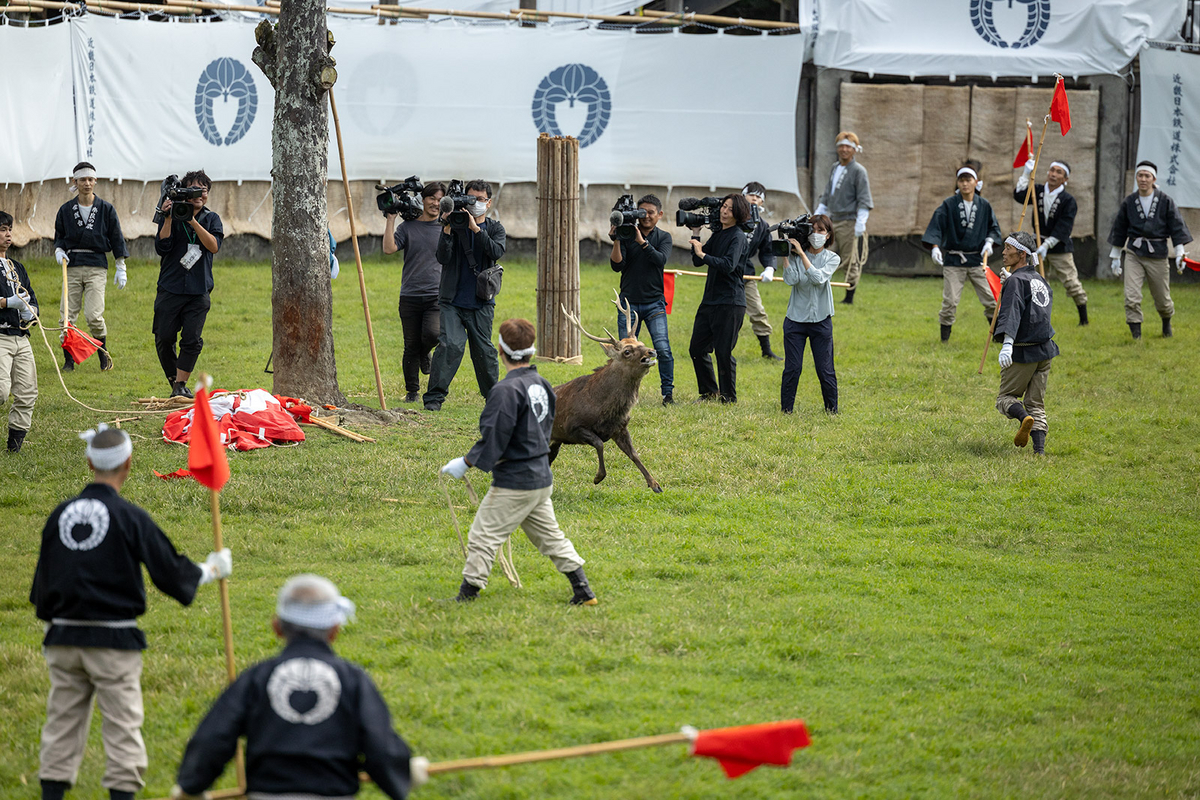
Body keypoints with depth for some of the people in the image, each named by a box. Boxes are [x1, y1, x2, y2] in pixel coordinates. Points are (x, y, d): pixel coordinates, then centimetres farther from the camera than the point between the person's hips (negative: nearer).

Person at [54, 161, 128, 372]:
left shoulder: (106, 209, 6)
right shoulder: (66, 210, 10)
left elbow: (116, 239, 9)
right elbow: (59, 236, 19)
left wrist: (121, 268, 6)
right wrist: (59, 250, -3)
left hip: (96, 266, -2)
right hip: (72, 266, 2)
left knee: (94, 315, -13)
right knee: (66, 317, -5)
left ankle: (103, 354, 9)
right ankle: (69, 360, 7)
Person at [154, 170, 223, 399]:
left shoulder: (211, 219, 8)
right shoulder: (172, 216, 4)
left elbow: (214, 246, -10)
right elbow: (162, 247, -8)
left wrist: (193, 221, -19)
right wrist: (168, 219, -16)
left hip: (199, 292, 0)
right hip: (170, 289, 0)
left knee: (192, 340, -9)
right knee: (164, 338, 0)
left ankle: (181, 385, -1)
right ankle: (173, 380, 18)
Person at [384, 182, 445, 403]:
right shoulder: (408, 227, 5)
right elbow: (388, 248, -7)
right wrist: (390, 219, -8)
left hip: (437, 295, 0)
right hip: (410, 296, 0)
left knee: (432, 334, -24)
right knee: (411, 346, 4)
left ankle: (424, 353, 13)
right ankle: (412, 391, 18)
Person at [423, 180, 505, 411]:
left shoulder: (495, 229, 9)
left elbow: (496, 252, -13)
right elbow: (443, 258, -8)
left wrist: (476, 229, -21)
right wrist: (447, 231, -21)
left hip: (481, 303, 2)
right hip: (452, 301, -2)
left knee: (483, 350, 6)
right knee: (450, 344, -17)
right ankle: (434, 397, -14)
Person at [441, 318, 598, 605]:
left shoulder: (506, 390, -20)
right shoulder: (542, 385, 6)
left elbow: (493, 441, -20)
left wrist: (465, 463, -11)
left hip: (513, 484, -8)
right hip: (542, 479, 8)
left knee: (483, 537, 0)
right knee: (549, 536, 17)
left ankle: (467, 596, 3)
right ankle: (583, 591, 15)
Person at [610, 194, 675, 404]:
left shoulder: (663, 237, 4)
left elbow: (661, 260, -15)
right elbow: (617, 265, -7)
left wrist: (642, 241, -26)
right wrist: (616, 241, -20)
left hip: (654, 302, -1)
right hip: (629, 303, 1)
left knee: (663, 349, -12)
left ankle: (668, 392, -3)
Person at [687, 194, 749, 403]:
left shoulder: (737, 237, -9)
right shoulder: (717, 234, 15)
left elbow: (728, 265, -22)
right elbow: (697, 261, 14)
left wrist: (703, 254, -17)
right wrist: (695, 234, 8)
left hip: (730, 302, -8)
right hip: (710, 300, 8)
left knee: (723, 353, -6)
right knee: (697, 348, 11)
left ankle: (729, 398, 5)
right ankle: (709, 392, 24)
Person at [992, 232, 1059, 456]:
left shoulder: (1016, 280, -12)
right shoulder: (1041, 281, 14)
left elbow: (1012, 311, -27)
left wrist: (1007, 344, -39)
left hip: (1022, 353, -7)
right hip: (1045, 350, 7)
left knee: (1006, 397, 3)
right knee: (1036, 403, 11)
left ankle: (1024, 418, -27)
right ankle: (1039, 450, -1)